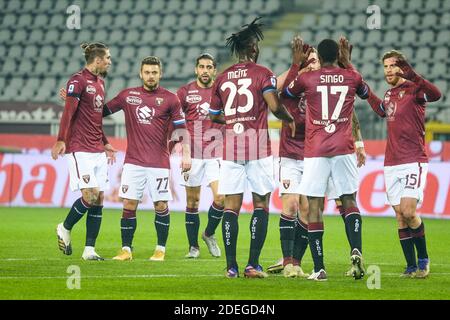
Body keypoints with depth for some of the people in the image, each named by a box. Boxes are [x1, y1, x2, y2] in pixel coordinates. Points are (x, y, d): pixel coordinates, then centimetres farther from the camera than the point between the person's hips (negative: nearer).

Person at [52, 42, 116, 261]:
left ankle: (89, 250, 4)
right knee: (90, 195, -16)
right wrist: (61, 140, -24)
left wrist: (105, 143, 26)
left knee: (99, 200, 2)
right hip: (80, 150, -8)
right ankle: (65, 228, 9)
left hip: (98, 151, 8)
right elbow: (68, 112, -16)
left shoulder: (100, 83, 18)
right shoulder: (78, 81, -8)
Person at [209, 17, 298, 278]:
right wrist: (290, 119, 2)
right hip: (258, 144, -3)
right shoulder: (263, 73, -3)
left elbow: (215, 116, 17)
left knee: (231, 206, 5)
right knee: (261, 204, 3)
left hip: (231, 146, 4)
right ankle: (253, 264, -4)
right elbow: (274, 106, -16)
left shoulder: (222, 78, 11)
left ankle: (231, 266, 1)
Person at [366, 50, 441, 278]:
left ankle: (423, 259, 2)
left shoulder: (413, 90, -7)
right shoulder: (389, 94, 15)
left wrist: (413, 77, -42)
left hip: (413, 162, -7)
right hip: (391, 164, 7)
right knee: (400, 216, 3)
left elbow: (435, 94, -30)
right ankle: (411, 266, 7)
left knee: (408, 212, -17)